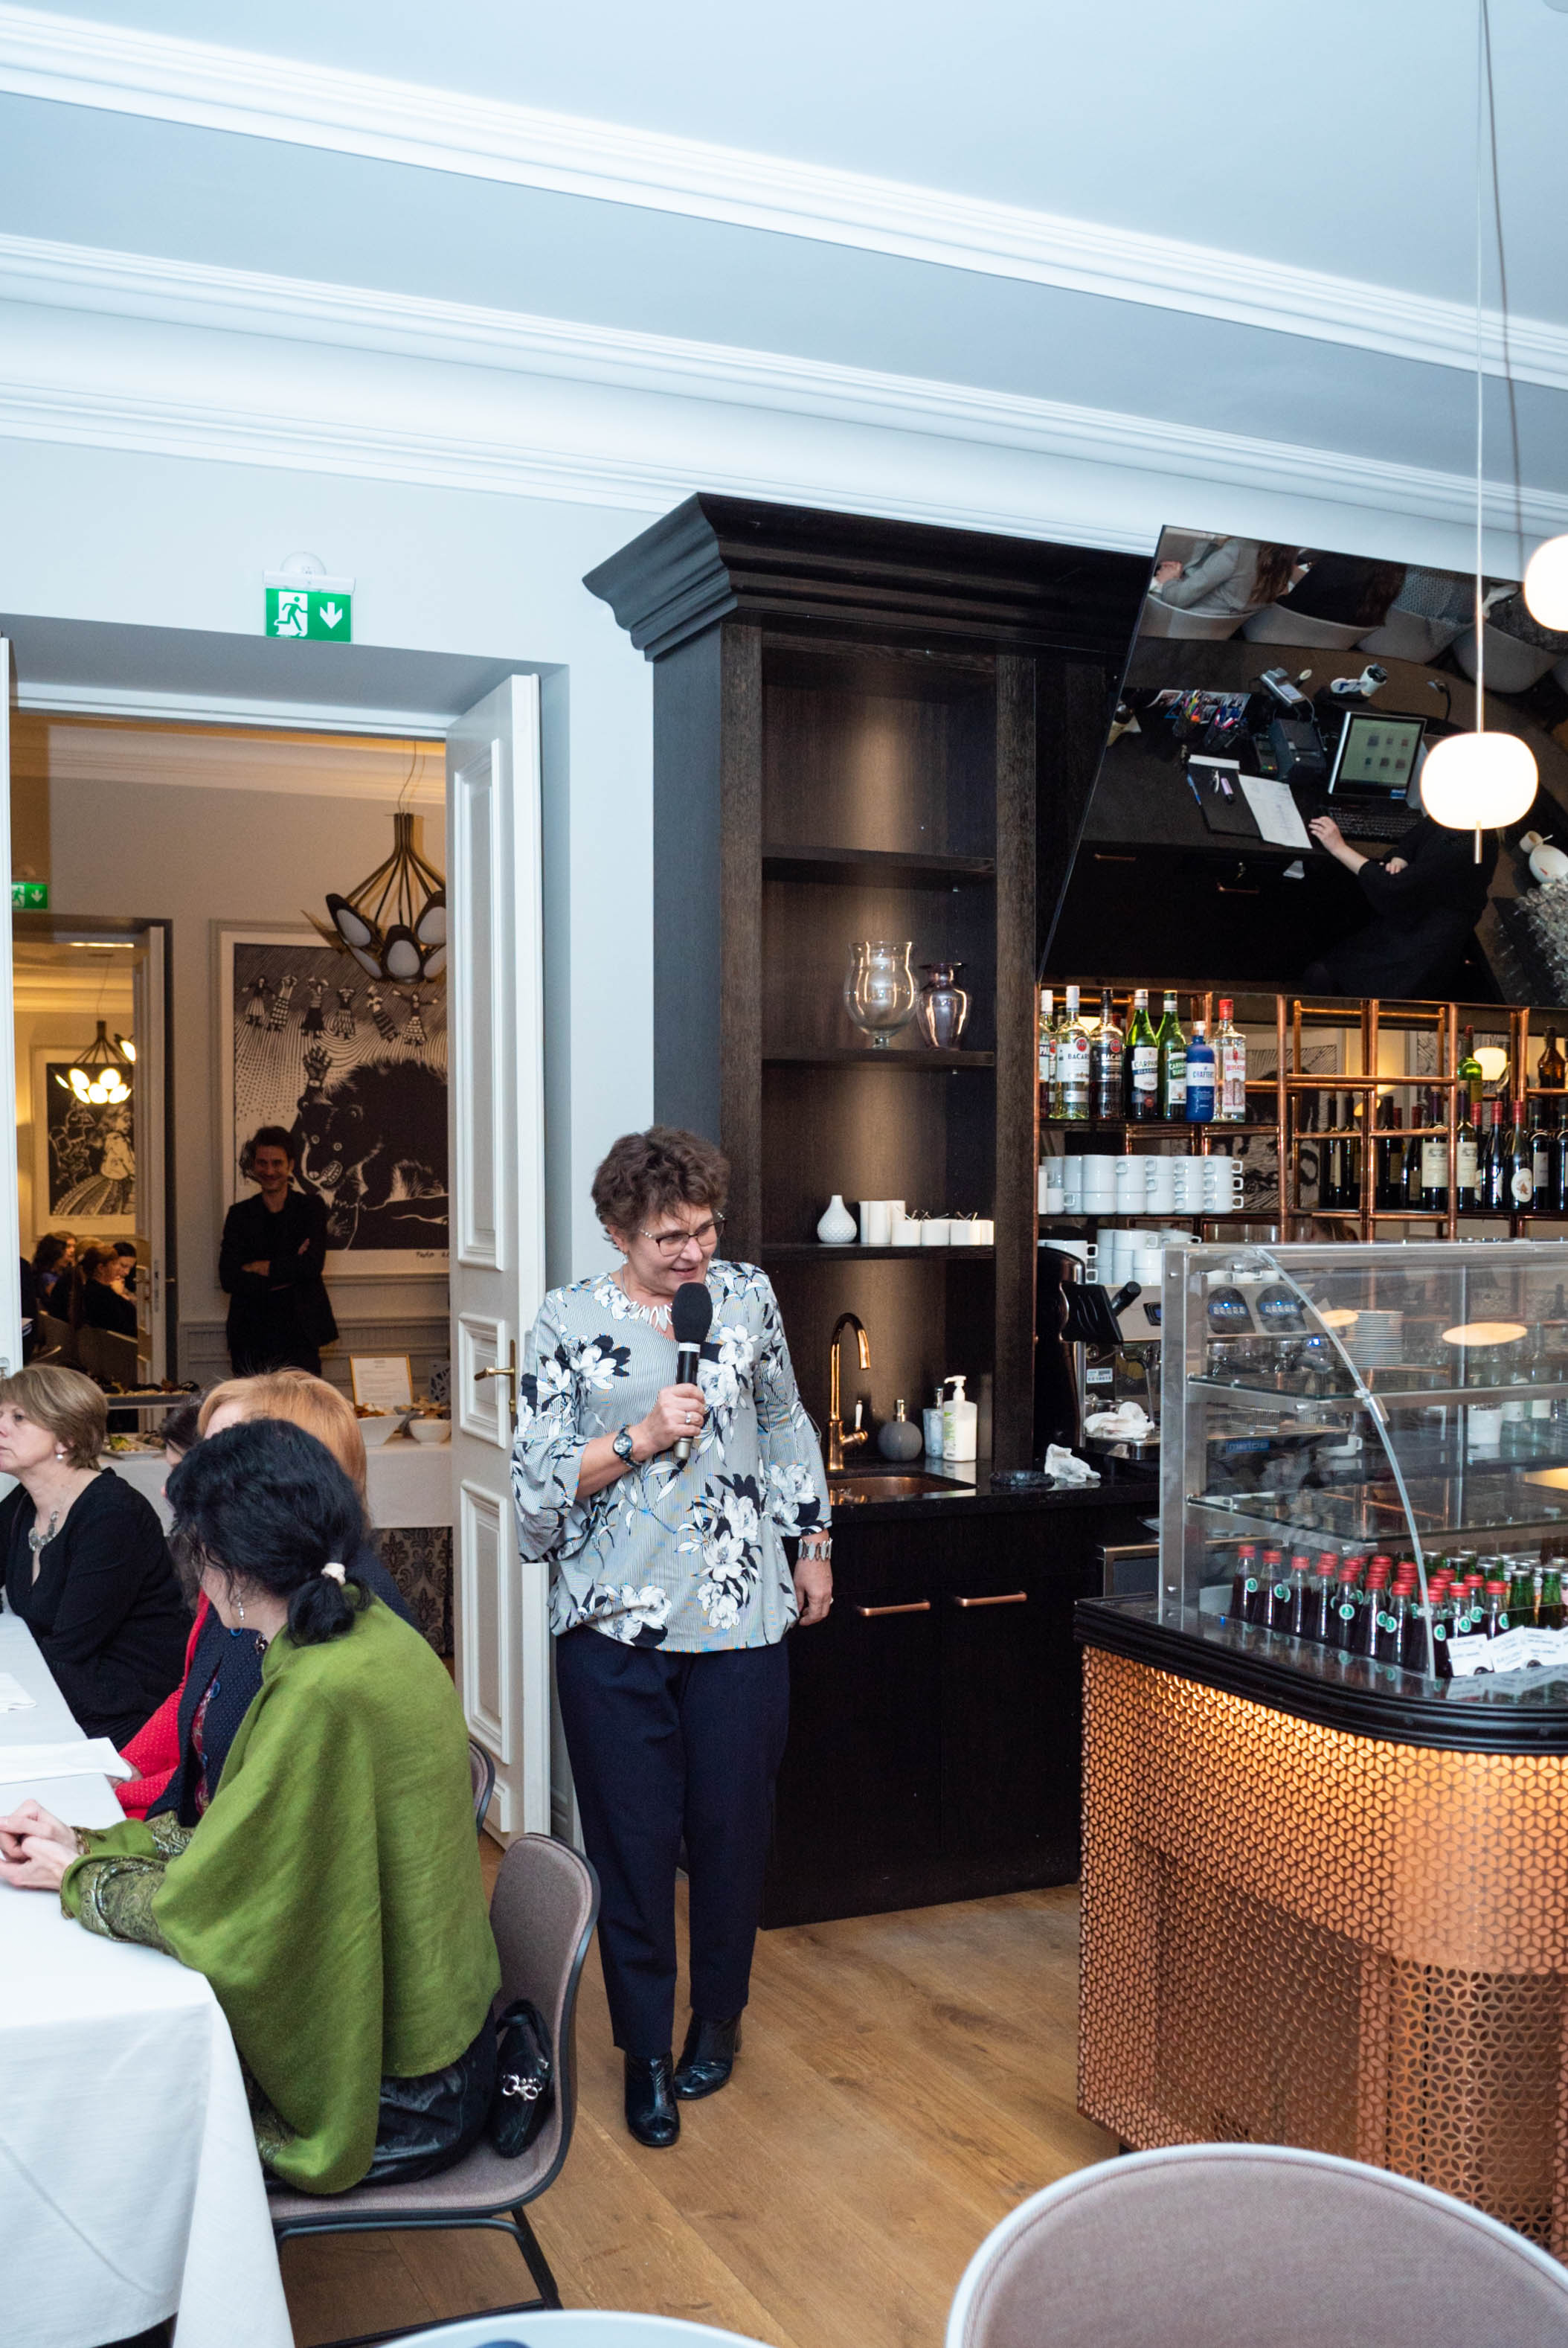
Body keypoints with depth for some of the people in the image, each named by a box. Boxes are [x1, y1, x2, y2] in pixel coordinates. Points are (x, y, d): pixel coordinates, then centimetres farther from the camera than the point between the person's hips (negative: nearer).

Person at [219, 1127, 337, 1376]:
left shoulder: (311, 1206, 7)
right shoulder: (240, 1214, 11)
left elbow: (312, 1265, -7)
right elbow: (228, 1279, -1)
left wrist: (259, 1268, -4)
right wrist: (289, 1273, -7)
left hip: (299, 1336, -2)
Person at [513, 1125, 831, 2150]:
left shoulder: (748, 1294, 5)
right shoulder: (569, 1322, -3)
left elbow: (786, 1424, 18)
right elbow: (537, 1481, -4)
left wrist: (813, 1543, 18)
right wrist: (640, 1438, -17)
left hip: (741, 1615, 2)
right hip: (615, 1625, -1)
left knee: (732, 1827, 10)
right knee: (633, 1839, 5)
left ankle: (718, 2019, 33)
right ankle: (647, 2050, 24)